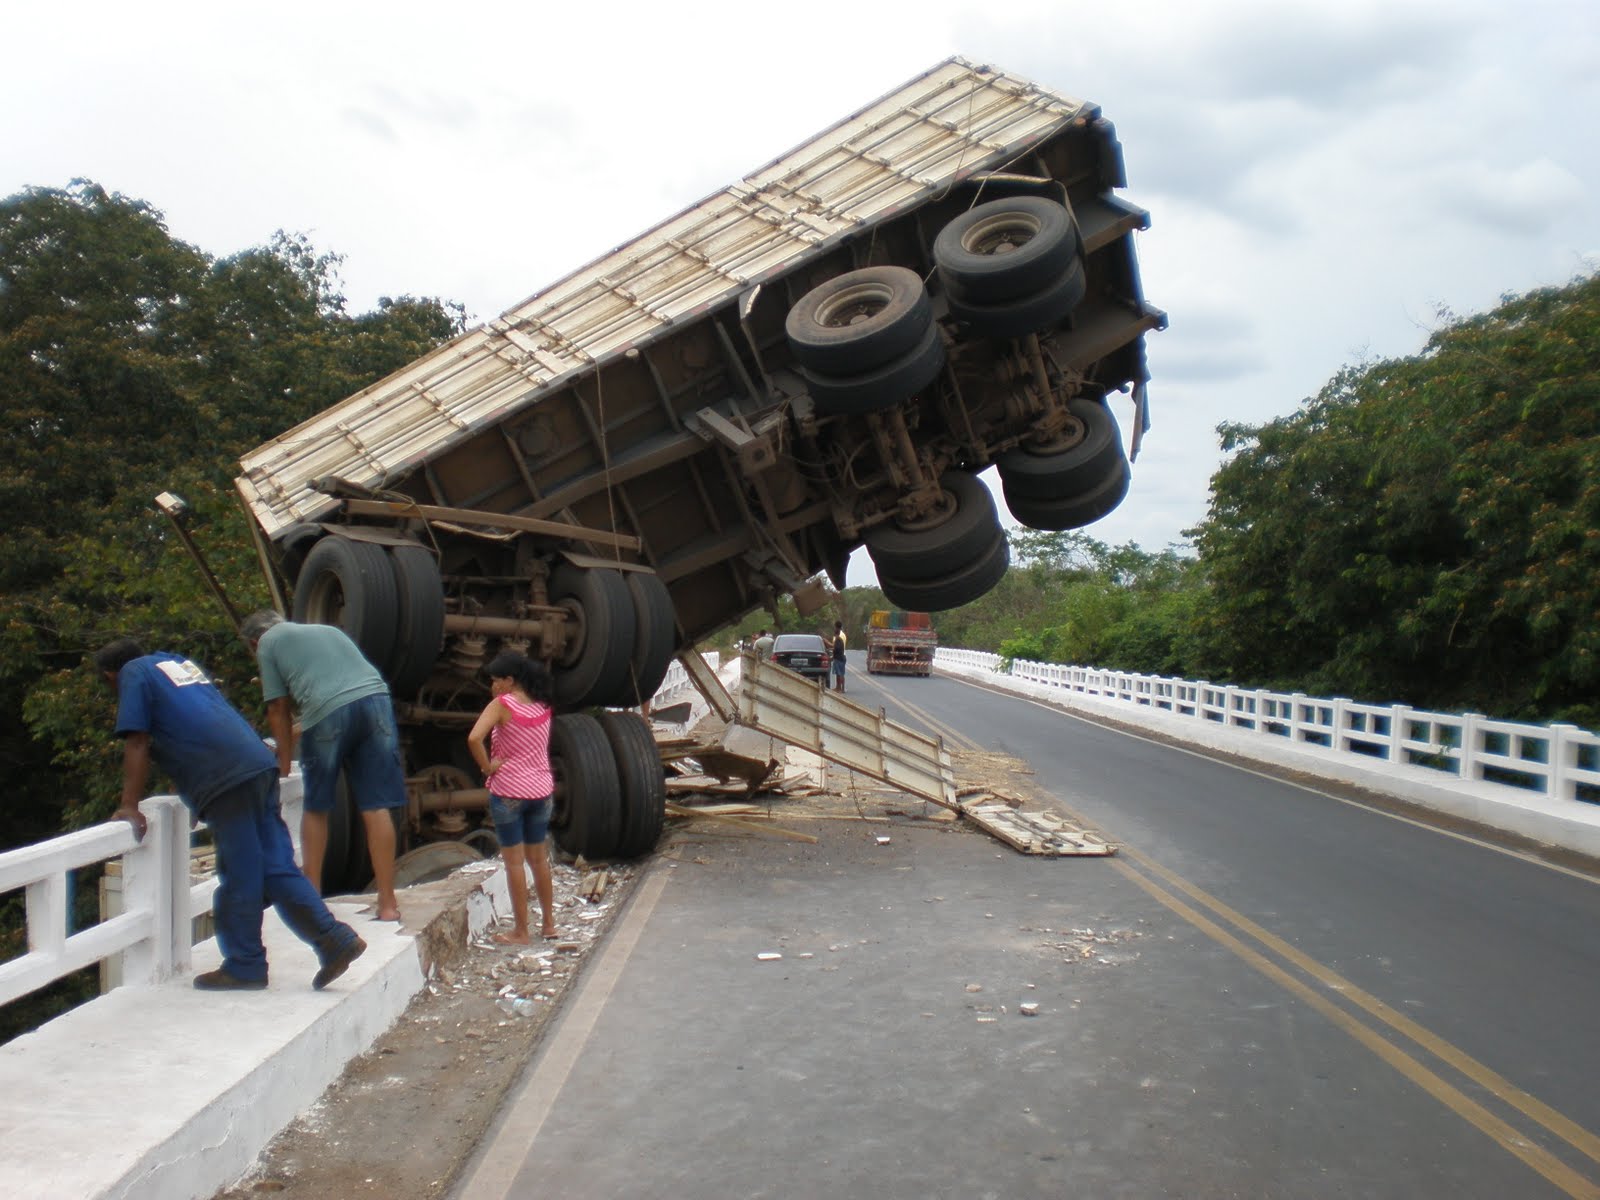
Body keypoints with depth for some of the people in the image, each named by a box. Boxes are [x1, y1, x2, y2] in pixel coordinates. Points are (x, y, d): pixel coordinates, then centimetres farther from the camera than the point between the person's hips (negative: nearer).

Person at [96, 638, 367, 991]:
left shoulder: (134, 674, 8)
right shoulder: (178, 662, 30)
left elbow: (136, 745, -2)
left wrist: (130, 807, 0)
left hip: (227, 780, -8)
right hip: (260, 764, 8)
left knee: (239, 879, -1)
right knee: (276, 869, 8)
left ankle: (244, 967, 6)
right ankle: (336, 939, 3)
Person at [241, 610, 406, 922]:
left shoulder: (267, 643, 18)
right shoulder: (328, 630, 34)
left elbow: (278, 710, 16)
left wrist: (285, 762, 26)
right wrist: (302, 728, 48)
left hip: (327, 712, -4)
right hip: (376, 698, 4)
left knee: (316, 809, 13)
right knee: (376, 808, 5)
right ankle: (388, 903, 5)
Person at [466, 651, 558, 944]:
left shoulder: (502, 705, -12)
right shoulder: (543, 706, 4)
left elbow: (474, 738, -27)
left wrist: (487, 767, -12)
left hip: (509, 791, -6)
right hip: (541, 789, 6)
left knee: (514, 862, 2)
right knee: (539, 858, 17)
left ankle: (521, 932, 6)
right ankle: (549, 923, 23)